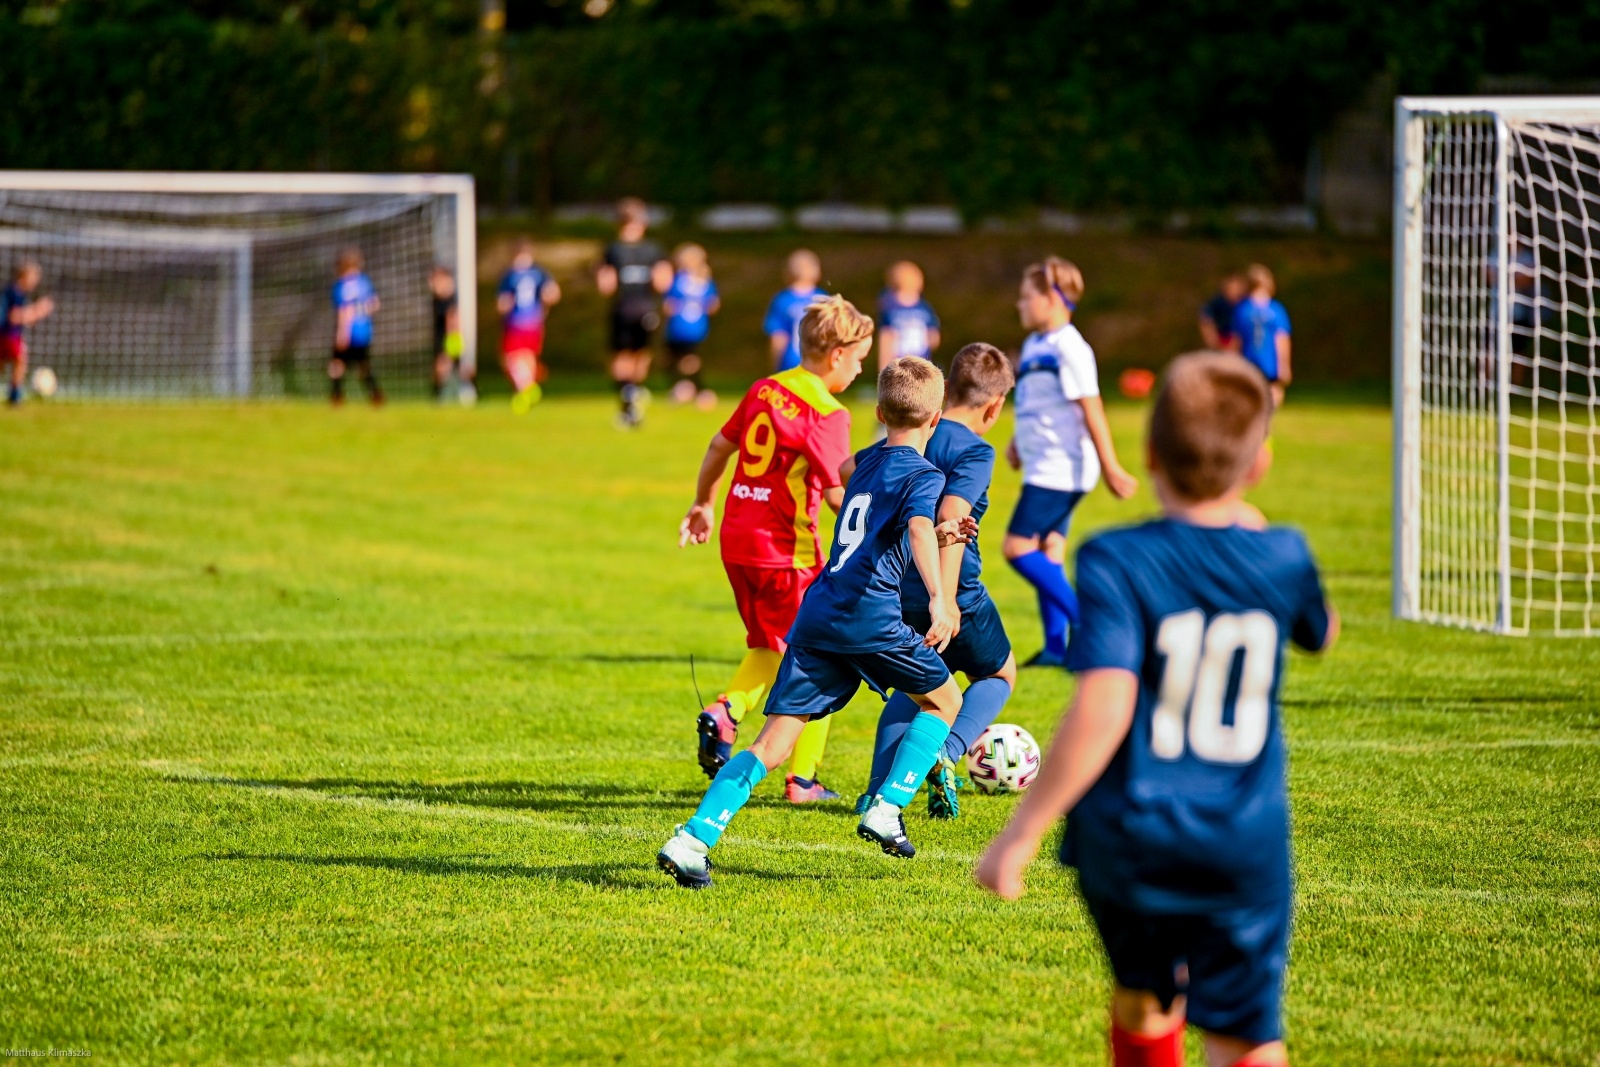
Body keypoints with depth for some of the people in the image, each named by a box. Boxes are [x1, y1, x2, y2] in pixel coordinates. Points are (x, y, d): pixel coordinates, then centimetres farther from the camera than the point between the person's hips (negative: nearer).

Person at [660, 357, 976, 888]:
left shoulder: (865, 465, 23)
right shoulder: (923, 475, 1)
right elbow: (917, 528, -21)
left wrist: (938, 536, 38)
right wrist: (938, 598, -34)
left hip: (816, 615, 6)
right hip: (870, 616, -6)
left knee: (772, 743, 0)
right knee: (943, 699, 19)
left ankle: (692, 839, -14)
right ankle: (886, 810, 7)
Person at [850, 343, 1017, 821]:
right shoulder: (975, 451, -15)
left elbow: (848, 471, 17)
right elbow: (950, 515, -28)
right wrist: (946, 600, -32)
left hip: (899, 592, 6)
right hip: (957, 592, -6)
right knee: (999, 674, 20)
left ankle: (878, 790, 12)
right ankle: (948, 751, -8)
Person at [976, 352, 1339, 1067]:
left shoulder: (1116, 564, -14)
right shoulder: (1282, 558, -1)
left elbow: (1102, 711, -25)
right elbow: (1320, 633, 24)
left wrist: (1021, 832, -20)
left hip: (1129, 840, -1)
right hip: (1247, 847, 1)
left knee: (1144, 1006, 24)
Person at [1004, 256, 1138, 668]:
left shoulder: (1069, 349, -16)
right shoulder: (1035, 345, 12)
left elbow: (1091, 410, -19)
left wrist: (1111, 468, -20)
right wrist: (1018, 442, 18)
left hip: (1062, 466, -9)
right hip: (1044, 465, 9)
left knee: (1018, 546, -12)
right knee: (1048, 552, 9)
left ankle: (1088, 622, -10)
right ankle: (1057, 646, 11)